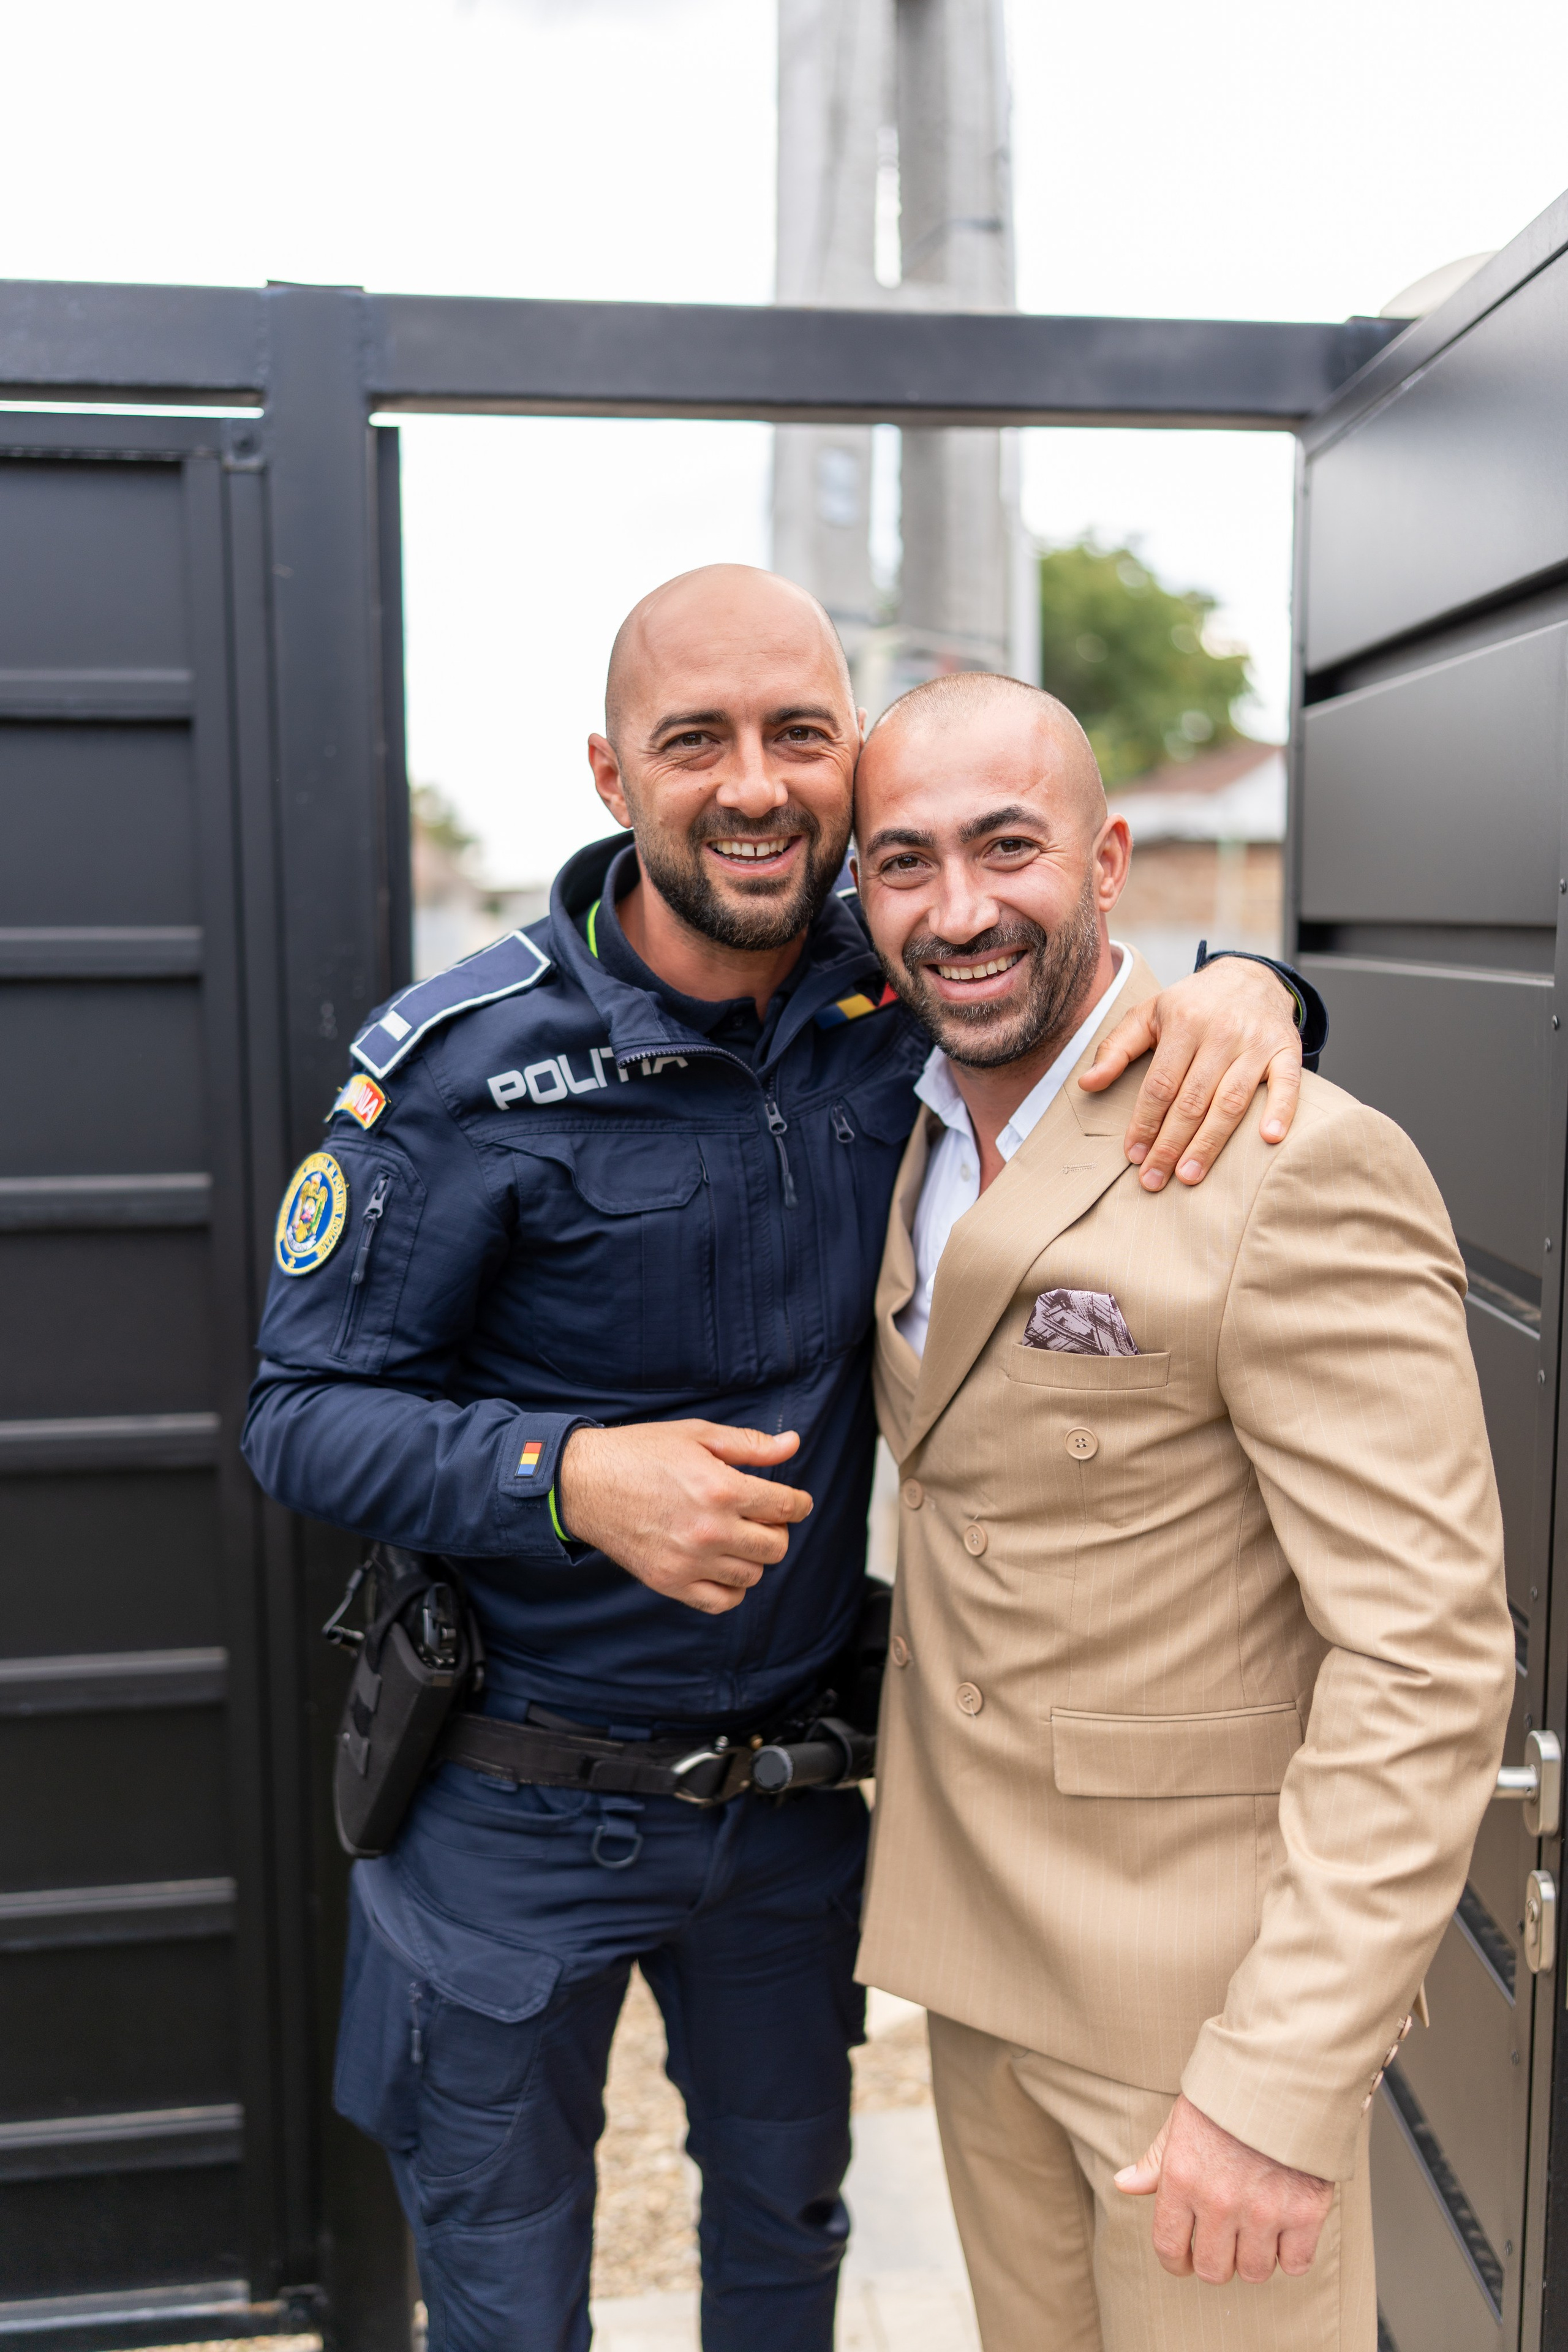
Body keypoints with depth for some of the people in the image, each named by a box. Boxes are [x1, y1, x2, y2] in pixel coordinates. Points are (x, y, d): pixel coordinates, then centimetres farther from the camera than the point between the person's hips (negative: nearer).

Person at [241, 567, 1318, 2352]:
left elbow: (1086, 990, 6)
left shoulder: (900, 989, -8)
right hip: (525, 1811, -3)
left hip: (799, 1780, 4)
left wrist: (1235, 986, -19)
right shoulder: (470, 1064, -19)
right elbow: (304, 1414, -14)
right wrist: (571, 1479, -32)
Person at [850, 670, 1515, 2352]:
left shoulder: (1298, 1171, -21)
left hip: (1215, 1974, -7)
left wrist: (1280, 2083, -23)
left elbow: (1427, 1661, -22)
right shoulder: (920, 1145, 4)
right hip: (977, 1951, 7)